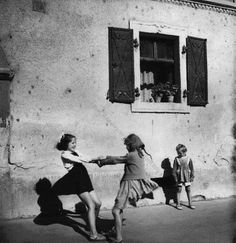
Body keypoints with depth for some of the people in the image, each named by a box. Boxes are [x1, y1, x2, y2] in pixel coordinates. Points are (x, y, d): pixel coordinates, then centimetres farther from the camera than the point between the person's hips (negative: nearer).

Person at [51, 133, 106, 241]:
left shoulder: (75, 152, 20)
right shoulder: (64, 154, -3)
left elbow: (86, 158, 13)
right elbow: (79, 159, -13)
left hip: (84, 179, 8)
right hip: (77, 181, -8)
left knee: (98, 203, 9)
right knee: (91, 205, -12)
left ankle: (92, 225, 30)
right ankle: (93, 234, -9)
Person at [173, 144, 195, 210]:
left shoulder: (188, 159, -3)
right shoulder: (176, 159, -6)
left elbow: (192, 168, 5)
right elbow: (174, 169, -2)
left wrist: (192, 176, 3)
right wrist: (175, 177, -6)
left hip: (187, 178, 1)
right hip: (179, 178, -1)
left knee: (188, 190, 8)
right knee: (179, 190, 5)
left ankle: (190, 203, 20)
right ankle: (178, 204, 14)